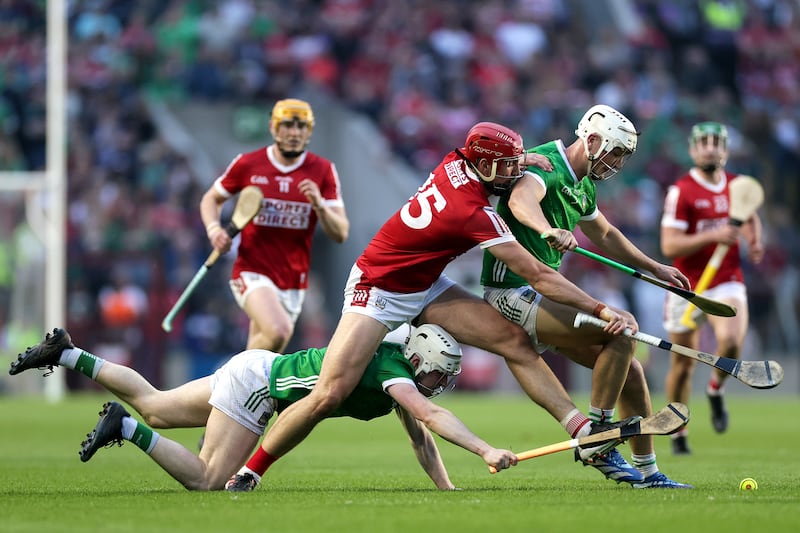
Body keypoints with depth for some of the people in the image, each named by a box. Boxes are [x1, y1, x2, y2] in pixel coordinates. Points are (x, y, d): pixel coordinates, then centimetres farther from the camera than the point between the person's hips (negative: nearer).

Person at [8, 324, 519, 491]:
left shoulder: (401, 371, 4)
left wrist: (447, 487, 1)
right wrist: (486, 450, -43)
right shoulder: (394, 373, -22)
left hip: (257, 369, 9)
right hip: (256, 379, -9)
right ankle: (125, 428, -7)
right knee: (209, 481, -14)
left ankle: (68, 354, 23)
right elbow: (430, 415, -37)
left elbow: (421, 436, 10)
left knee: (154, 407, 19)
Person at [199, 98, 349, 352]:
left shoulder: (323, 171, 2)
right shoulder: (247, 164, -1)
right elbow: (211, 199, 14)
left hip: (294, 281, 3)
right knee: (278, 331, -30)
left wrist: (319, 205, -20)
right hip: (253, 272, -3)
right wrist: (214, 229, -7)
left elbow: (340, 234, -1)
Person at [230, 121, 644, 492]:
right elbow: (539, 278, -27)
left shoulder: (454, 164, -10)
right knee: (329, 396, -17)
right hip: (377, 291, -9)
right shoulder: (475, 216, -30)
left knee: (515, 340, -6)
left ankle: (584, 432, -7)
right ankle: (248, 473, -1)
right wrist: (602, 311, -24)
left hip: (426, 288, 9)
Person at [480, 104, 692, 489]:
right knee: (623, 327, -23)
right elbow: (520, 199, -38)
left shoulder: (583, 186, 16)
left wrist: (655, 269, 37)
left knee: (630, 370, 4)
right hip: (512, 293, -10)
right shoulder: (545, 165, -14)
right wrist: (549, 231, -57)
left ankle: (646, 472, 13)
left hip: (544, 294, 10)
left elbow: (605, 235, 35)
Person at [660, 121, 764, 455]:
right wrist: (712, 236, -26)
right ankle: (678, 433, 25)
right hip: (687, 286, -2)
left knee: (731, 342, -26)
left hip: (726, 283, 2)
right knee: (683, 363, 5)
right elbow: (669, 246, -17)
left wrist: (754, 240, 8)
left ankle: (716, 390, 6)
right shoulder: (680, 191, -9)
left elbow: (750, 217, 29)